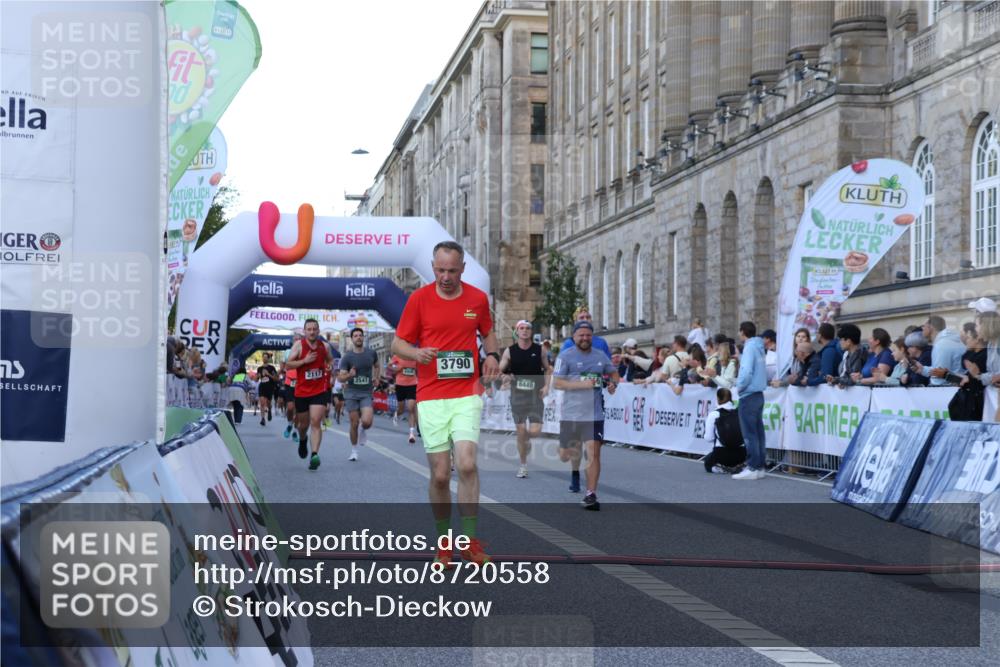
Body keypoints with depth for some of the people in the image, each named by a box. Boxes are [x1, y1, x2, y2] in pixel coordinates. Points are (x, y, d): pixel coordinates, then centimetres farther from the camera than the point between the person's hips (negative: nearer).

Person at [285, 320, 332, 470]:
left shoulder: (324, 346, 4)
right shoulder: (299, 345, -5)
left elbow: (329, 361, 25)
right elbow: (288, 364, -10)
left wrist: (330, 367, 2)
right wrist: (304, 361, -22)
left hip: (320, 391, 0)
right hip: (302, 391, 0)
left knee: (316, 422, -15)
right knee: (303, 424, 14)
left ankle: (315, 455, -23)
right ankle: (302, 440, 49)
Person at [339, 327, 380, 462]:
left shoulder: (371, 353, 3)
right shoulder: (347, 357, -4)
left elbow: (377, 366, 24)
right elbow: (341, 378, -5)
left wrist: (376, 378, 10)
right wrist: (349, 375, -25)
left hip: (366, 393, 1)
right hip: (351, 392, -1)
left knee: (367, 422, -18)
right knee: (354, 423, 0)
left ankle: (363, 431, 19)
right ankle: (354, 451, 17)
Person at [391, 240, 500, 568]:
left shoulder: (478, 298, 6)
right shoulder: (419, 298, 1)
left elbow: (488, 333, 23)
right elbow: (398, 343, 5)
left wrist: (492, 354, 2)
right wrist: (417, 353, -17)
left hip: (467, 395, 1)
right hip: (430, 397, -1)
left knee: (467, 464, -15)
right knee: (440, 474, 0)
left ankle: (470, 540, -3)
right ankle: (443, 543, 16)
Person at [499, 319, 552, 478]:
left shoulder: (539, 350, 2)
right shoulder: (510, 351, 0)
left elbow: (548, 369, 13)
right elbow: (498, 371, 2)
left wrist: (546, 385, -2)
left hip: (535, 394, 0)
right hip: (517, 394, 0)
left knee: (535, 431, -11)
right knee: (520, 432, 0)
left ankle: (527, 440, 27)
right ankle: (523, 465, 16)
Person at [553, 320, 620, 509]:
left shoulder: (600, 356, 8)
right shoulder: (566, 356, -4)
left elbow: (614, 373, 24)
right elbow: (557, 383, -11)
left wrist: (613, 383, 1)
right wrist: (582, 384, -20)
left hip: (594, 414, 1)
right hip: (570, 414, -1)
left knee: (593, 452, -11)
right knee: (565, 455, 9)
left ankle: (591, 495, -6)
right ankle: (575, 471, 45)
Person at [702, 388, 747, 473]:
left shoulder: (713, 414, -6)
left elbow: (709, 438, -3)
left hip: (721, 453, -3)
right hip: (741, 454, 3)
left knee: (708, 463, 30)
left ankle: (723, 468, -4)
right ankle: (736, 466, 6)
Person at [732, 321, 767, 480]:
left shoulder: (750, 347, -13)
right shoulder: (758, 347, 13)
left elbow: (746, 371, -22)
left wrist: (739, 386, -9)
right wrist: (739, 357, 21)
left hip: (749, 395, -9)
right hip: (758, 394, 9)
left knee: (749, 433, -7)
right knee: (758, 431, 9)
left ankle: (752, 468, -7)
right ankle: (759, 466, 12)